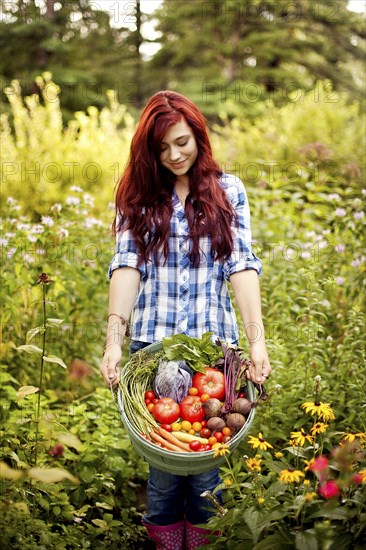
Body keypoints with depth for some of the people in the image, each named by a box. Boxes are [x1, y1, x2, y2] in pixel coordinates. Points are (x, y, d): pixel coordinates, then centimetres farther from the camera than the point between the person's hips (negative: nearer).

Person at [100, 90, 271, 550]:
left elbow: (241, 265, -3)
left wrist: (257, 340, -14)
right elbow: (127, 265, -4)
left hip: (213, 341, 0)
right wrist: (114, 340, -16)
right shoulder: (137, 194, 7)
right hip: (152, 342, 0)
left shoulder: (228, 190, 6)